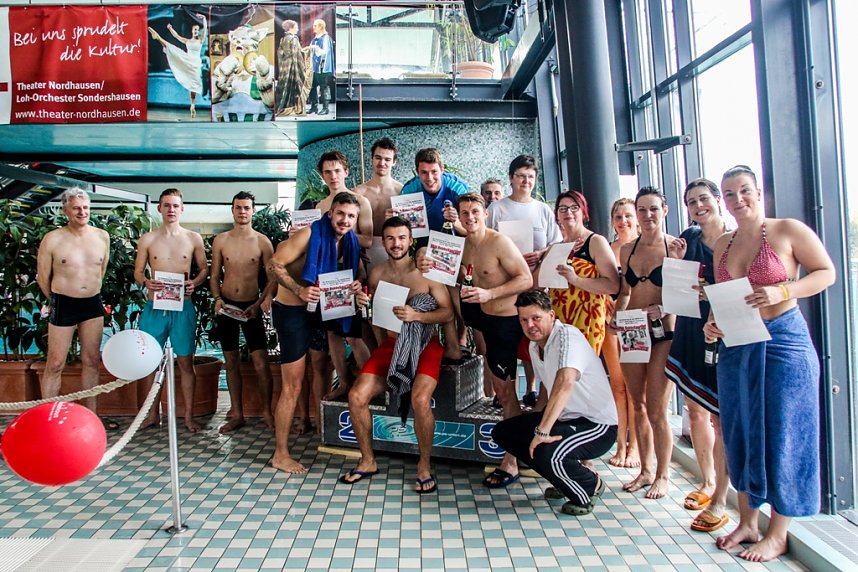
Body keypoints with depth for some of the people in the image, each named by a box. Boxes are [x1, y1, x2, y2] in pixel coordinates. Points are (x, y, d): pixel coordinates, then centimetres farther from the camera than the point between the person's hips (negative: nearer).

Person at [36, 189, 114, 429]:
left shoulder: (102, 237, 2)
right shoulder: (52, 239, -9)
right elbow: (42, 277, 0)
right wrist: (57, 301, 10)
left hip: (93, 303, 4)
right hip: (63, 305, -4)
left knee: (91, 361, 11)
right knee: (55, 364, 1)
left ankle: (91, 415, 22)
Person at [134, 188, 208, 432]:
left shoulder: (194, 238, 4)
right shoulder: (147, 239, 4)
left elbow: (204, 268, 9)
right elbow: (137, 271, 8)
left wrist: (194, 282, -11)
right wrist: (145, 282, -14)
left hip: (183, 307, -1)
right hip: (154, 307, 1)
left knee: (186, 361, 3)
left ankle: (189, 415, 14)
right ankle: (152, 414, 23)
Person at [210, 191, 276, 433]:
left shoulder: (262, 241, -2)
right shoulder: (220, 240, 3)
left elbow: (273, 277, -1)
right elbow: (214, 276, 9)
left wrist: (260, 303, -11)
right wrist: (217, 298, -8)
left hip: (251, 306, -2)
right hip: (226, 305, 2)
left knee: (261, 363, -7)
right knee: (231, 361, 10)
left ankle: (267, 412, 7)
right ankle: (237, 414, 20)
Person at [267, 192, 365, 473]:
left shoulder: (350, 242, 2)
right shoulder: (310, 234, -18)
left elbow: (353, 274, 12)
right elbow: (275, 265, -17)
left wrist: (355, 286, -11)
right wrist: (300, 290, -30)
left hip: (319, 310, 7)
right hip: (291, 311, -7)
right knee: (293, 386, -3)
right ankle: (281, 455, 8)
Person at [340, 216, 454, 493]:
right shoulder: (377, 273, 7)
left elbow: (448, 312, -10)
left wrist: (416, 316, -24)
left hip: (424, 345, -4)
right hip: (390, 344, 5)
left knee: (420, 399, -29)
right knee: (356, 396, -10)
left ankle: (424, 465, -4)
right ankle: (368, 461, 12)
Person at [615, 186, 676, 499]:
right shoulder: (627, 250, 8)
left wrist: (663, 309, -23)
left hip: (663, 333, -5)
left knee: (656, 410, 0)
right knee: (638, 405, 12)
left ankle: (663, 475, 18)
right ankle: (646, 470, 27)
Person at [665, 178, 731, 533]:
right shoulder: (688, 238, 8)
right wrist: (674, 261, -7)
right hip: (689, 333, 5)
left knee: (721, 415, -3)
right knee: (696, 409, 13)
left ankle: (719, 502, 8)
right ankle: (708, 482, 33)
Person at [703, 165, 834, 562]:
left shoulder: (788, 230, -4)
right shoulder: (722, 245, 11)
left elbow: (826, 273, -3)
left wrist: (781, 291, -19)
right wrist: (712, 324, -2)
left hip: (783, 342, -5)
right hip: (735, 347, 6)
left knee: (782, 435, 2)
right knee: (741, 434, 11)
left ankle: (777, 534, 17)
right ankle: (747, 522, 26)